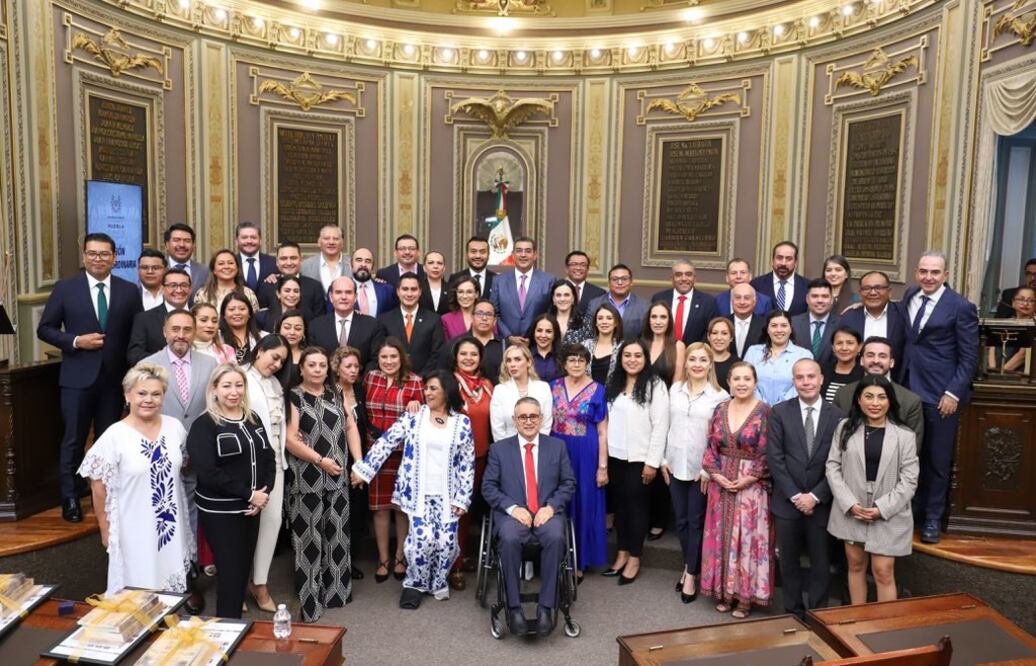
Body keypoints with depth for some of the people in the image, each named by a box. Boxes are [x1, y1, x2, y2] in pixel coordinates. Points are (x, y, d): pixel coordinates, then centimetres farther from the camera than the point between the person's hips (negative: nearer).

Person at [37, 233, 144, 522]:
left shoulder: (129, 291, 2)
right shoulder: (65, 288, 0)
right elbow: (45, 329, 2)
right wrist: (76, 341, -15)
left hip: (114, 377, 1)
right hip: (78, 377, -1)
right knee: (73, 440, 6)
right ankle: (70, 498, 20)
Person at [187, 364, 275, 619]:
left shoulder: (252, 420, 9)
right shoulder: (204, 425, -10)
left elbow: (268, 458, 9)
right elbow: (207, 472, -19)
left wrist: (264, 493, -8)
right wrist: (250, 494, -18)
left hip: (251, 508, 6)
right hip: (220, 511, -6)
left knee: (243, 571, 13)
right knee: (231, 573, -2)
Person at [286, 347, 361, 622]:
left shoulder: (337, 394, 10)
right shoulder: (294, 397, -4)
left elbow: (350, 427, 7)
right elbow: (290, 440, -11)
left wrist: (359, 461, -3)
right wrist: (321, 460, -16)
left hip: (338, 478, 4)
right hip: (307, 480, -4)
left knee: (337, 534, 10)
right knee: (309, 537, 0)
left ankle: (336, 589, 22)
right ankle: (310, 599, 9)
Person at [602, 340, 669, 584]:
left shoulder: (655, 385, -9)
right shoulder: (614, 385, 10)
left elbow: (661, 426, -12)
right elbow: (607, 421, 8)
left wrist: (652, 462, -14)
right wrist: (604, 455, 4)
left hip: (640, 458, -5)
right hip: (615, 456, 5)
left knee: (637, 505, 4)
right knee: (620, 503, 12)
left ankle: (634, 559, 17)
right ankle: (621, 554, 24)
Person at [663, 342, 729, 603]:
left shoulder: (720, 396, -8)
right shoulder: (675, 390, 5)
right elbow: (669, 426, 8)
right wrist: (664, 459, 5)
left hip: (702, 469, -4)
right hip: (676, 465, 4)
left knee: (696, 521, 7)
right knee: (680, 520, 13)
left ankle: (692, 574, 17)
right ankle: (688, 566, 29)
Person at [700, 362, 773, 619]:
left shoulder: (765, 412, -8)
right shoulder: (720, 410, 5)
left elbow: (766, 454, -11)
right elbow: (711, 448, 5)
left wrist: (747, 479, -16)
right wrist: (716, 475, -8)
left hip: (752, 486, -4)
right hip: (722, 484, 4)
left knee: (748, 538, 3)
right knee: (722, 538, 10)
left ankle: (745, 596, 16)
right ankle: (725, 592, 23)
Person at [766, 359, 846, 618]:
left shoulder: (837, 416, -3)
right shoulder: (779, 412, -3)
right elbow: (775, 458, -6)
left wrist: (815, 496, -11)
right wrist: (795, 495, -11)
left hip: (821, 503, 0)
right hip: (787, 502, 0)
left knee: (821, 562, 11)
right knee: (789, 561, 12)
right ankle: (793, 612, 28)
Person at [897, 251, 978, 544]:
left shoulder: (961, 307, -8)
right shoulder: (909, 296, 7)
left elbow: (969, 357, -7)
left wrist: (954, 393, -13)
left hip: (940, 395, -4)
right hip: (907, 390, 4)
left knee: (937, 460, 9)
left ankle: (932, 518, 24)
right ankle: (912, 508, 28)